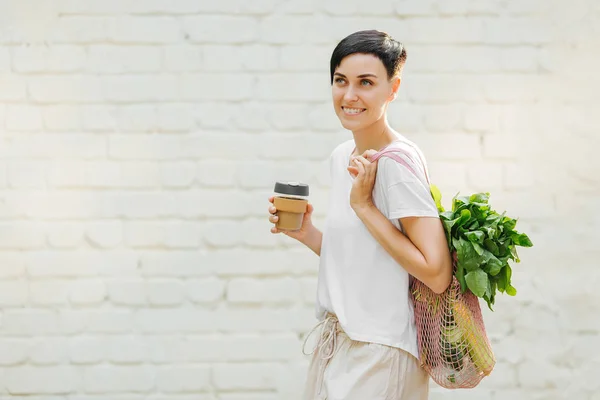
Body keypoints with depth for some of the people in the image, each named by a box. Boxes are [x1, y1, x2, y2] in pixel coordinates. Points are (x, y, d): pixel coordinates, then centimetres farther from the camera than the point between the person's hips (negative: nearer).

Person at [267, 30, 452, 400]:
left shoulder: (399, 162, -17)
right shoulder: (342, 157, 8)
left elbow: (436, 273, -23)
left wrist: (364, 205, -19)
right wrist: (306, 234, 1)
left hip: (379, 354, -8)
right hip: (337, 343, 8)